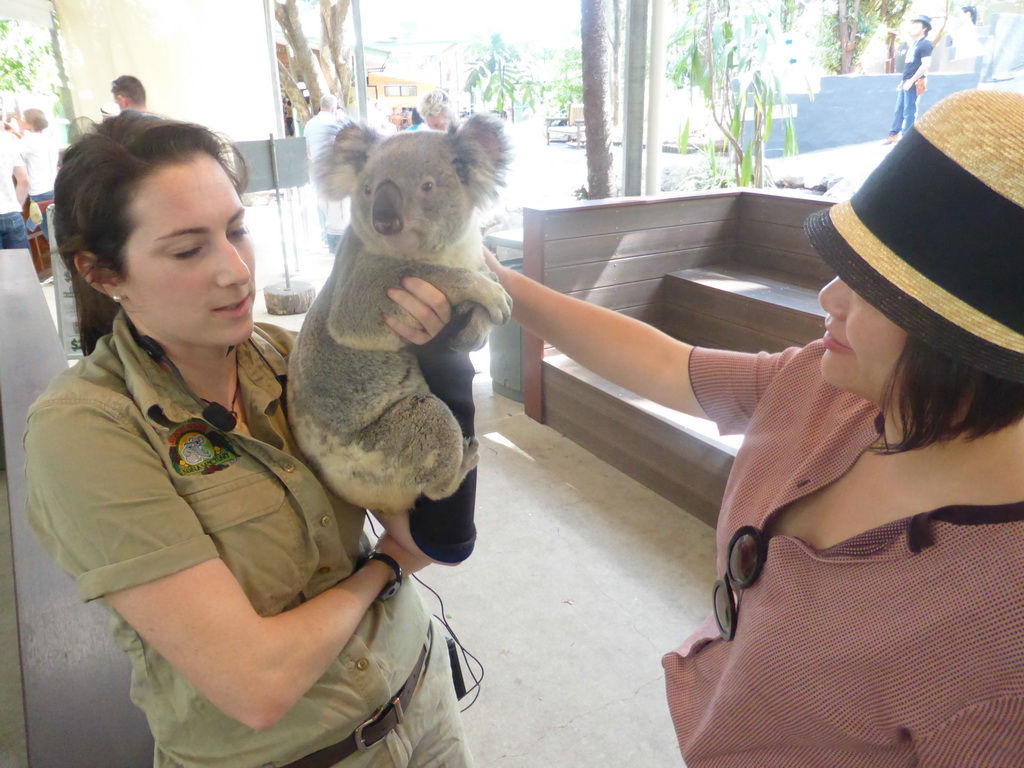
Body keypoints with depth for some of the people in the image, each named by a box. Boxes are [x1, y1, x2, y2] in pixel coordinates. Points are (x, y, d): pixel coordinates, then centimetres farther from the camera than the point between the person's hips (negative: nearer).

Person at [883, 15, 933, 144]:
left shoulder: (925, 44, -11)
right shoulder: (915, 43, 18)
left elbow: (925, 65, -20)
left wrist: (911, 81, -21)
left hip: (913, 83, -9)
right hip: (906, 82, 9)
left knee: (909, 112, -5)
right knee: (899, 109, 13)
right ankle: (893, 134, 20)